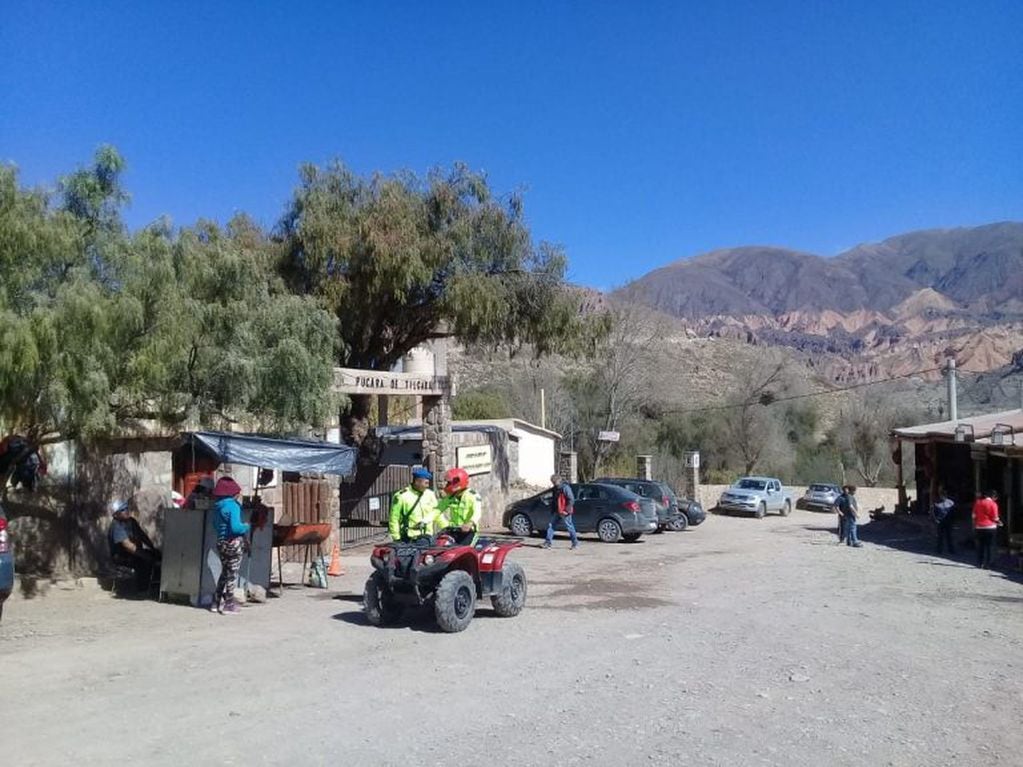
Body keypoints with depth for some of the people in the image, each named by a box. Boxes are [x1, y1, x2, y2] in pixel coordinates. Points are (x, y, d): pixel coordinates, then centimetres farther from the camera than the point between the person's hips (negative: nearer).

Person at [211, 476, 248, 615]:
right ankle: (229, 605, 12)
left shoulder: (217, 506, 6)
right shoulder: (233, 506, -19)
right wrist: (246, 527, -9)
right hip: (233, 543, -7)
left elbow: (216, 525, 16)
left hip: (221, 542, 7)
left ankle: (216, 602, 26)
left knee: (225, 572, 21)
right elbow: (235, 527, -26)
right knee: (232, 573, 5)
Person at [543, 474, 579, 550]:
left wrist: (567, 510, -21)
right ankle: (548, 542, 9)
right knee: (551, 525, 5)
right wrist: (552, 510, 19)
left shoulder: (565, 487, -15)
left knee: (569, 526, -2)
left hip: (564, 512, -9)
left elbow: (571, 499, -18)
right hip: (557, 512, 9)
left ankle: (575, 543, 8)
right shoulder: (556, 488, 13)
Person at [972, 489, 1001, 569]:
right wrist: (999, 522, 12)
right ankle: (987, 564, 0)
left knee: (980, 546, 12)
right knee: (989, 546, 2)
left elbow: (974, 515, 8)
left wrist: (974, 524, 17)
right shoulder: (993, 504, -10)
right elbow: (995, 518, -8)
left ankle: (979, 563, 14)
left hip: (979, 527, 4)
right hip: (990, 527, -4)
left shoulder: (977, 502, 4)